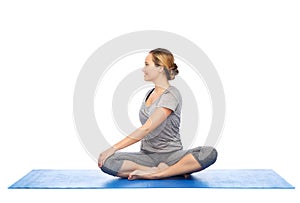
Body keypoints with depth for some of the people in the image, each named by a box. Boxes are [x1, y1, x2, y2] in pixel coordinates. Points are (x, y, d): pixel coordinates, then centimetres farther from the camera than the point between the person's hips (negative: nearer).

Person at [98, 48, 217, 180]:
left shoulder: (171, 95, -11)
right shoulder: (150, 93, 14)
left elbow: (146, 128, -20)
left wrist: (114, 148, -23)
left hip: (171, 155, -6)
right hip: (147, 154, 6)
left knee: (210, 153, -32)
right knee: (106, 162, -24)